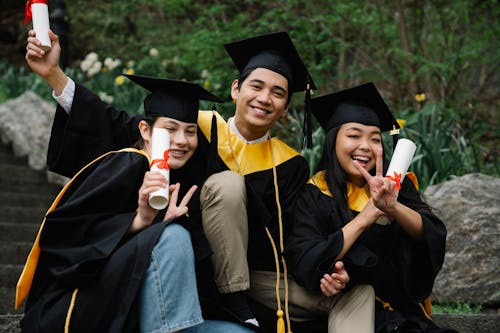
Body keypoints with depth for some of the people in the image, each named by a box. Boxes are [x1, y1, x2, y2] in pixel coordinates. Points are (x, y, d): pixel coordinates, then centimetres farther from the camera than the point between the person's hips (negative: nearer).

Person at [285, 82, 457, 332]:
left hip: (404, 312, 3)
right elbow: (306, 265, -14)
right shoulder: (314, 196, -3)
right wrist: (367, 214, -17)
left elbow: (432, 234, -7)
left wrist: (392, 207, -26)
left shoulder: (392, 186, 6)